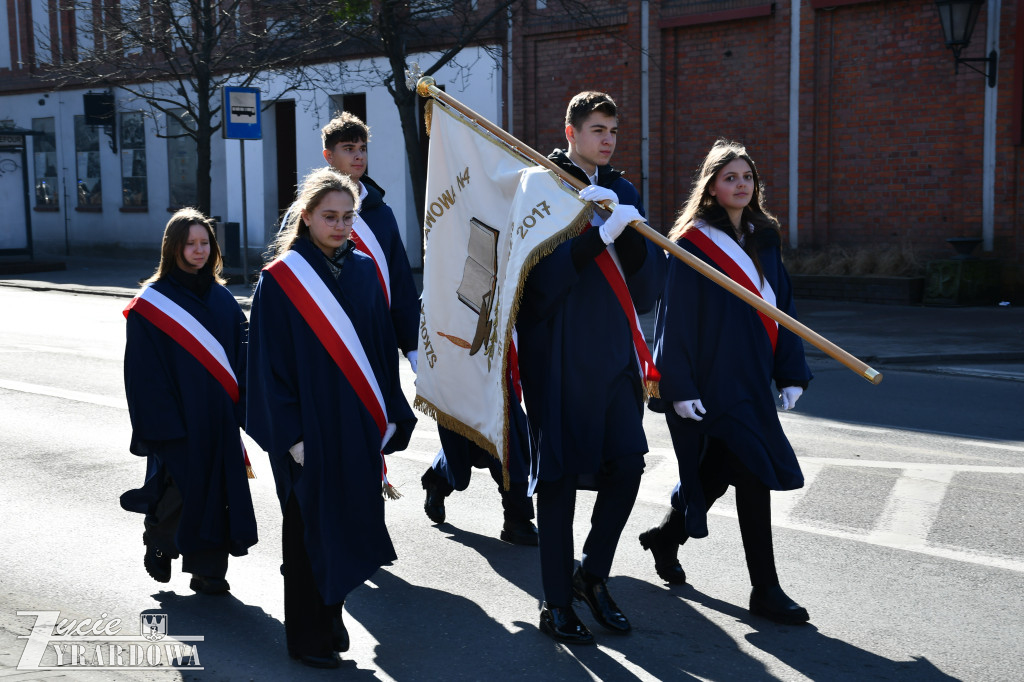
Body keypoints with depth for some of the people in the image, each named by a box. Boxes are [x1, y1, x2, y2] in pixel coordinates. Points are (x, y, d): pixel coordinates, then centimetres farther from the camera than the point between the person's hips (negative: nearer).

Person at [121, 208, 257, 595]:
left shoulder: (221, 298, 9)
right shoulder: (151, 303, -6)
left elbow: (241, 353, 10)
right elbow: (145, 369, -9)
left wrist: (238, 409, 2)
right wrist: (161, 423, -14)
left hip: (218, 418, 5)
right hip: (177, 418, -4)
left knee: (217, 488, 5)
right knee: (182, 489, -1)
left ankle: (208, 570, 16)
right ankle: (158, 545, 28)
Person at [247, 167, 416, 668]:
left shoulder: (363, 271, 6)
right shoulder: (280, 280, -8)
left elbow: (382, 346, 10)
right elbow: (270, 361, -9)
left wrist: (389, 415, 6)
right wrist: (290, 434, -13)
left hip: (359, 427, 5)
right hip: (310, 430, -4)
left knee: (348, 522, 11)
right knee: (309, 529, 5)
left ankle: (328, 621, 28)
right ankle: (310, 637, 19)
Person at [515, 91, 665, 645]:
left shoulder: (622, 192, 14)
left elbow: (649, 282, 5)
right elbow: (541, 275, -17)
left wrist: (630, 231, -12)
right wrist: (600, 234, -24)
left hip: (615, 352, 6)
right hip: (560, 354, -5)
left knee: (627, 464, 3)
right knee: (560, 475, 1)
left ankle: (592, 575, 25)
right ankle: (556, 604, 13)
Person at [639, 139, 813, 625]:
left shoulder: (763, 238, 11)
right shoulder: (693, 242, -9)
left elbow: (781, 306, 13)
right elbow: (678, 318, -12)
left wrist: (791, 374, 8)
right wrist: (680, 387, -17)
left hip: (752, 378, 7)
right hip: (712, 380, -7)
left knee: (718, 472, 16)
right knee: (753, 476, -8)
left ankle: (666, 537, 39)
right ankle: (765, 590, 2)